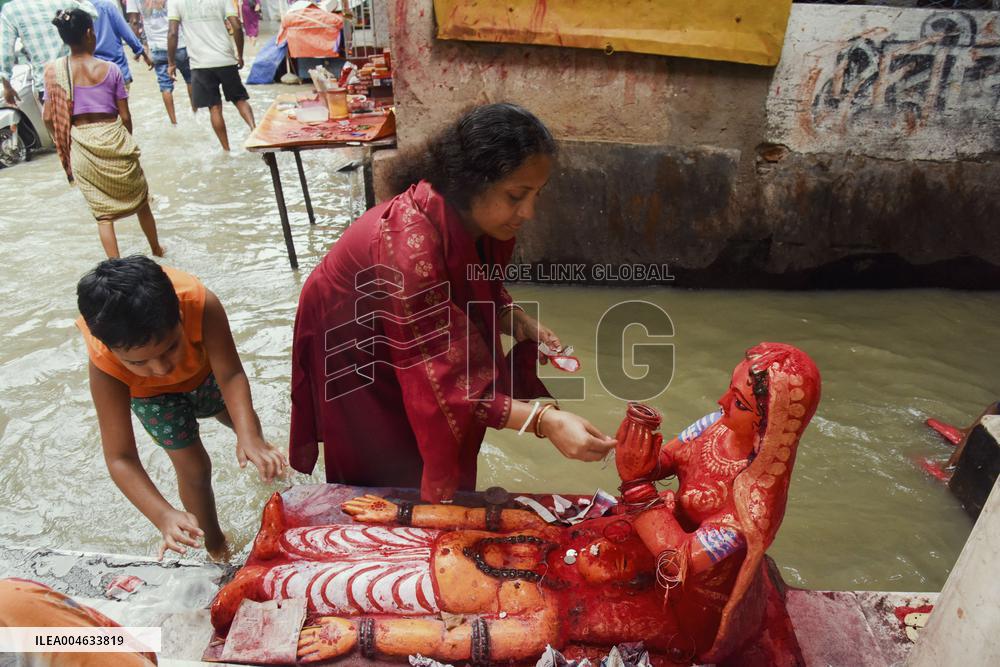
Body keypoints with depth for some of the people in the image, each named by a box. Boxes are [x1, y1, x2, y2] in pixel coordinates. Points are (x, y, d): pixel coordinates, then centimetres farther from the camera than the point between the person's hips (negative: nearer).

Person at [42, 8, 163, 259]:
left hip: (80, 146, 2)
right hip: (113, 138, -1)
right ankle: (156, 250, 34)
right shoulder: (110, 69, -8)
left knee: (102, 213, 10)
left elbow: (48, 117, -2)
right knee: (140, 201, 19)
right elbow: (125, 116, -4)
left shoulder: (54, 71, -3)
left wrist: (62, 143, 15)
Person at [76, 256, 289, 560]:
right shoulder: (105, 367, -43)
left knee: (245, 421, 24)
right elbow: (120, 458, -40)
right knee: (194, 469, -1)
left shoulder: (201, 304, -47)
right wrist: (163, 516, -54)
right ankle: (214, 541, 27)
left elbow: (231, 376, -40)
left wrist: (249, 436, -56)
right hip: (152, 393, -1)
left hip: (204, 366, 2)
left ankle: (264, 459, 60)